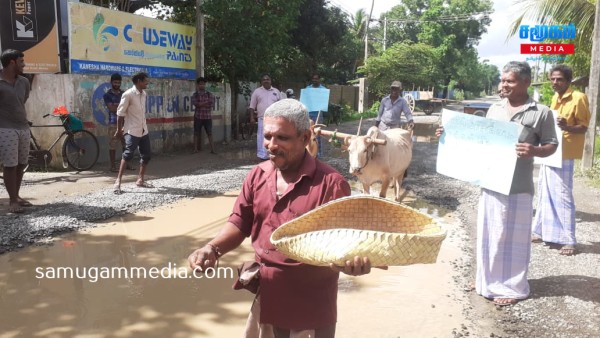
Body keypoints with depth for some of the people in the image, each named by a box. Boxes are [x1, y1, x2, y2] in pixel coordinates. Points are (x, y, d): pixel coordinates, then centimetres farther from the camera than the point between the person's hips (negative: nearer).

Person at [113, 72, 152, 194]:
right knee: (128, 154, -12)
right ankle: (118, 181, -6)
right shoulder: (128, 94, -13)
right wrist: (119, 130, -7)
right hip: (132, 131, -8)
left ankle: (140, 180, 21)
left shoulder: (143, 94, 9)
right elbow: (120, 113, -10)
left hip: (143, 130, 8)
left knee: (147, 154, 9)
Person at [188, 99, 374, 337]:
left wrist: (351, 260, -38)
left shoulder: (330, 183, -16)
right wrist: (212, 249, -13)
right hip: (265, 298, 5)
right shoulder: (258, 175, 2)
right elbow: (240, 223, 4)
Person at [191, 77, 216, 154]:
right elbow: (195, 104, -13)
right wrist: (206, 103, -12)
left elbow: (212, 105, -6)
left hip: (207, 117, 0)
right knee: (196, 133, 2)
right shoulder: (195, 95, 4)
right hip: (198, 116, 0)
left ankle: (212, 149, 2)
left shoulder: (209, 94, 6)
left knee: (209, 133, 0)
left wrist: (200, 104, -10)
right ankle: (196, 149, 8)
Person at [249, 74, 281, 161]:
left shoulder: (276, 91, 13)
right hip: (262, 119, -2)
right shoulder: (257, 91, 7)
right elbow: (252, 106, 6)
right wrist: (252, 117, -3)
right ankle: (263, 156, 0)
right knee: (262, 138, -5)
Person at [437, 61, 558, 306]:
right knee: (488, 233, 14)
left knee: (512, 237, 3)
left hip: (517, 187, -5)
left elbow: (552, 145, -2)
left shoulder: (541, 112, -4)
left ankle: (512, 287, 17)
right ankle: (487, 279, 30)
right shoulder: (494, 109, 10)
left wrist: (534, 151, -23)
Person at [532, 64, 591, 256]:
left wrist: (567, 127, -30)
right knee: (545, 194, 14)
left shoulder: (578, 98, -11)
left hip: (564, 154, -8)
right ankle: (541, 231, 24)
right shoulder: (555, 98, 12)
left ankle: (569, 240, 0)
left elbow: (583, 127, -13)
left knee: (562, 196, -7)